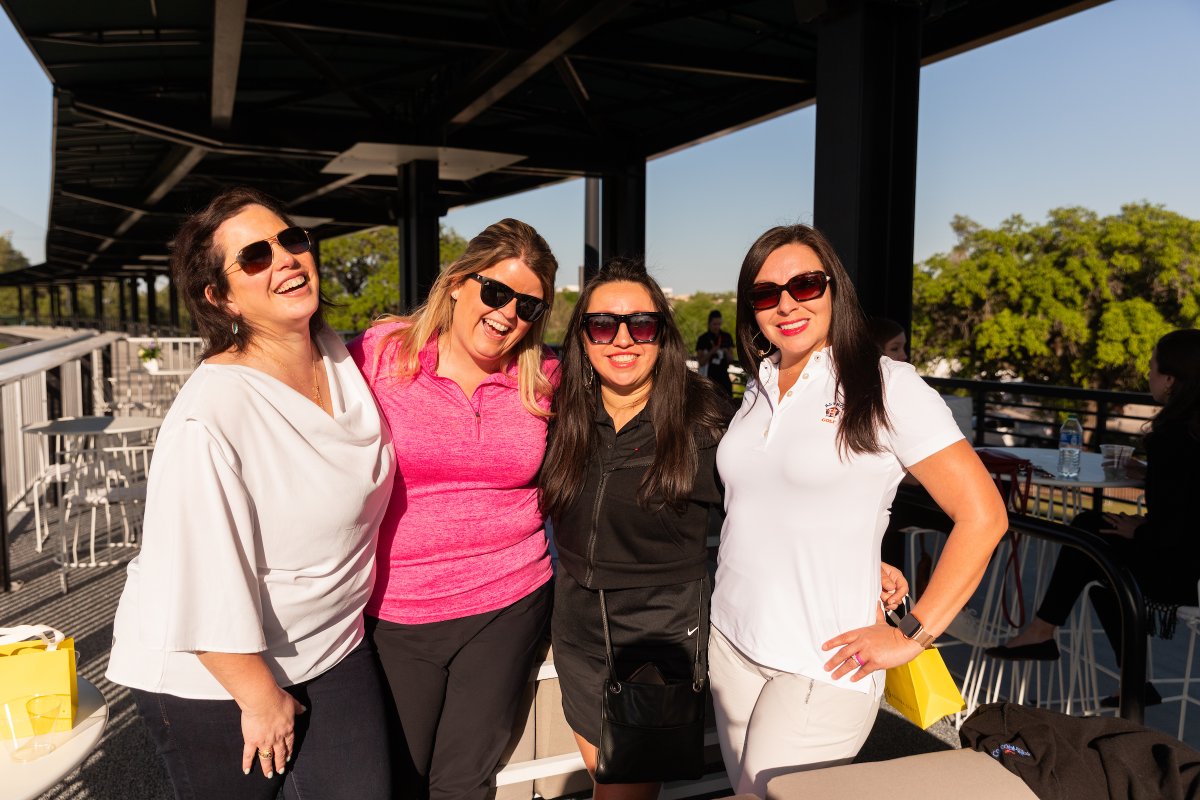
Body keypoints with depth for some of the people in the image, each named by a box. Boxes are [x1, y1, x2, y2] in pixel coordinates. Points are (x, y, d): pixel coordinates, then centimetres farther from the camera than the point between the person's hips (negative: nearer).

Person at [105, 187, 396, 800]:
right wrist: (261, 697, -14)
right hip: (212, 676, -6)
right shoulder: (208, 417, -27)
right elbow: (206, 588, -23)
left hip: (333, 651, 6)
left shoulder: (339, 354, -4)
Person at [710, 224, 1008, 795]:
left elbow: (983, 517, -13)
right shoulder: (759, 391, 8)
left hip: (823, 667, -6)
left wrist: (912, 636, -12)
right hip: (731, 643, 6)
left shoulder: (885, 386, -11)